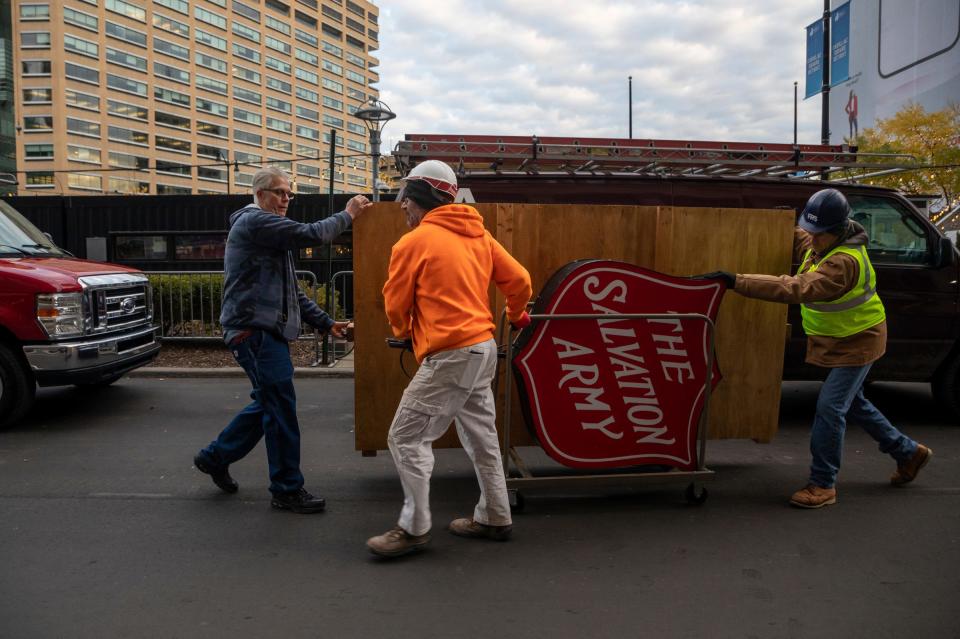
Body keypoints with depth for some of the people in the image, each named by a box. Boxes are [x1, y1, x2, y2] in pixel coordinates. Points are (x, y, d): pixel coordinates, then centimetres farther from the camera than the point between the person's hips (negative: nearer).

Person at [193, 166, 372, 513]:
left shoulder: (268, 231, 23)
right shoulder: (255, 221, -9)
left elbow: (291, 291, 23)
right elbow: (310, 234, -21)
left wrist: (325, 322, 18)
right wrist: (347, 215, -6)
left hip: (267, 331, 11)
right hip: (255, 329, -11)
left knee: (269, 403, 16)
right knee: (280, 408, -7)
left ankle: (215, 457, 31)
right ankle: (287, 490, 3)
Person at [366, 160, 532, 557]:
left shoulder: (413, 243, -8)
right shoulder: (477, 234, 10)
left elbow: (396, 306, 0)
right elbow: (518, 279, 10)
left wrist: (404, 332, 22)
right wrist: (516, 315, 30)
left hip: (450, 355, -8)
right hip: (483, 347, 8)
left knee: (407, 437, -1)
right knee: (480, 435, 17)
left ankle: (414, 528, 4)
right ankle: (494, 518, 27)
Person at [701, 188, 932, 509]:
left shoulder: (845, 262, -35)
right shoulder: (820, 243, -5)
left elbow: (797, 289, -45)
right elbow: (793, 238, 15)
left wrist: (737, 281, -49)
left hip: (857, 342, -10)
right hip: (839, 340, 10)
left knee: (830, 407, -10)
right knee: (852, 403, 21)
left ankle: (823, 484, 2)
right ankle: (908, 452, 41)